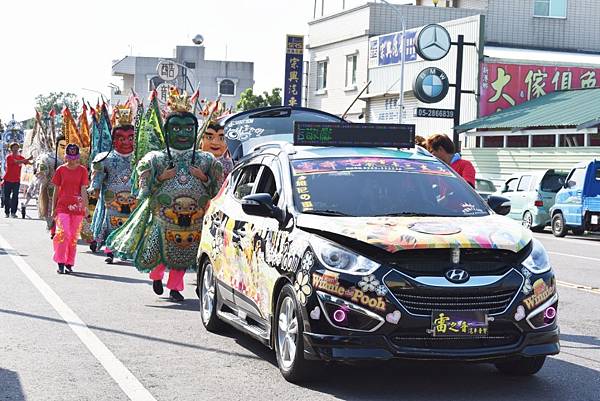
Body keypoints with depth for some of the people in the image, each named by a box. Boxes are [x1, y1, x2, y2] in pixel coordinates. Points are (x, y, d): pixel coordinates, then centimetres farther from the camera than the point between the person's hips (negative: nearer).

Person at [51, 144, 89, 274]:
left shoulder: (82, 170, 2)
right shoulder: (61, 170, 4)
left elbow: (83, 189, -3)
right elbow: (56, 190, 8)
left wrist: (85, 206, -14)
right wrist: (53, 208, 7)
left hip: (77, 208, 1)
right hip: (62, 207, -1)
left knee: (73, 236, 6)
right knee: (64, 233, -13)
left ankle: (69, 263, 17)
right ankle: (60, 263, -6)